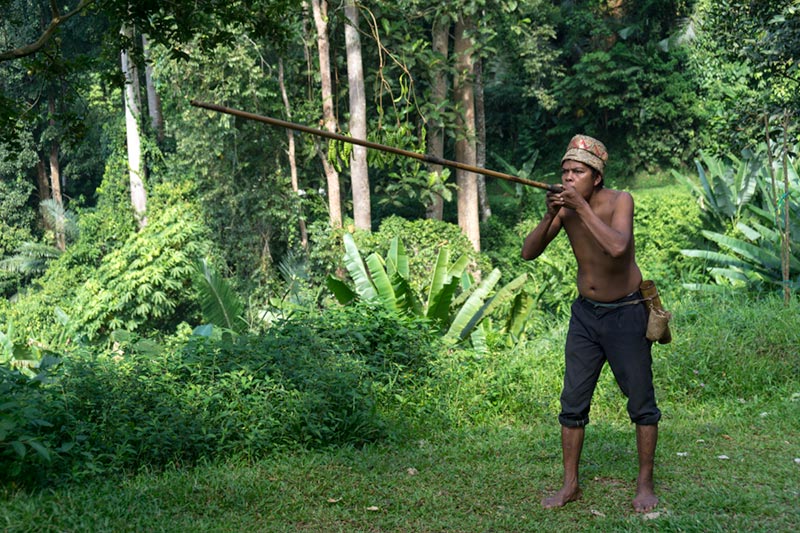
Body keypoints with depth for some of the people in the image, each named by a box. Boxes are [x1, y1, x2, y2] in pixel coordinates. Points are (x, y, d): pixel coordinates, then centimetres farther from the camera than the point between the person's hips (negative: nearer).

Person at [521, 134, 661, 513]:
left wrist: (581, 207, -35)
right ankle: (570, 484, 16)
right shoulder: (565, 206, -5)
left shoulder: (619, 201, -18)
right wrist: (550, 215, -24)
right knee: (573, 403, 5)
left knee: (641, 404, 4)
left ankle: (645, 484, 18)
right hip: (585, 314, 4)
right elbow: (529, 252, -9)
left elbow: (618, 246, -36)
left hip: (625, 314, -4)